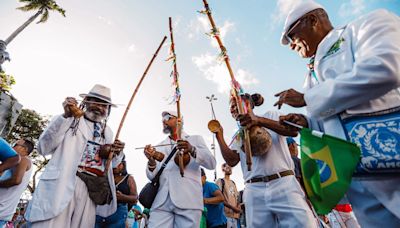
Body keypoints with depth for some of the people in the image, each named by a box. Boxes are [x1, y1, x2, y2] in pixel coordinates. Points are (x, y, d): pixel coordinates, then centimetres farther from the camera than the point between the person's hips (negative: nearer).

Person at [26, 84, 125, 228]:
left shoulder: (107, 132, 19)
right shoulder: (70, 120, 6)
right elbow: (43, 148, -6)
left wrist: (113, 153, -1)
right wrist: (66, 117, -13)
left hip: (90, 188, 4)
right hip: (62, 183, -3)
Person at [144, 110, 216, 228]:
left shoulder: (195, 139, 11)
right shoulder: (160, 146, 18)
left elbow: (211, 163, -3)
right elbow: (152, 176, 10)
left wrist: (192, 150, -20)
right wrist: (151, 161, -11)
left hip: (188, 201, -2)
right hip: (161, 202, 3)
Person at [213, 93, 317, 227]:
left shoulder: (270, 115, 10)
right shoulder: (238, 136, 17)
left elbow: (293, 131, -9)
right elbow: (231, 161, 4)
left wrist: (259, 120, -20)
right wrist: (219, 137, -3)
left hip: (283, 184, -2)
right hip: (254, 192, 3)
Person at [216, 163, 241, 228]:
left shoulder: (233, 183, 21)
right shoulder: (220, 181, -2)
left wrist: (238, 208, 2)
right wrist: (232, 207, -16)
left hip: (235, 213, 7)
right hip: (226, 213, -7)